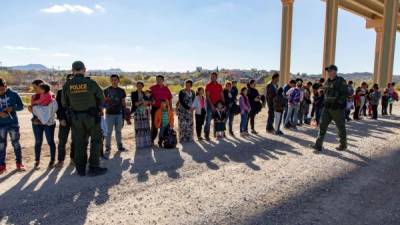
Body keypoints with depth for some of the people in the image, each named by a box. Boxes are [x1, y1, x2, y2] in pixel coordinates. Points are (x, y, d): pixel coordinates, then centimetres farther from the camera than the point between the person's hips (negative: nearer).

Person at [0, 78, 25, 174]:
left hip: (13, 123, -1)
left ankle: (19, 163, 17)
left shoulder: (13, 94, -5)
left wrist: (12, 108, -19)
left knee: (16, 143, 6)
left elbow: (21, 106, 1)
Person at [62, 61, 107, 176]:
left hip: (76, 118, 3)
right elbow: (101, 98, -1)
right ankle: (93, 168, 7)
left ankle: (81, 169, 18)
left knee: (79, 143, 12)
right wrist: (100, 108, 19)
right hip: (92, 116, -3)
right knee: (96, 141, 9)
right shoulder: (91, 83, -12)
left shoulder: (67, 85, -5)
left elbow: (64, 104, 3)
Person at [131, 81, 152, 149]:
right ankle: (139, 144, -3)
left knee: (146, 127, 2)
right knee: (138, 128, -6)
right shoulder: (133, 94, 3)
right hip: (138, 112, -3)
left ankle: (147, 143, 9)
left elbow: (149, 103, 12)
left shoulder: (145, 94, 13)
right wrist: (141, 102, -17)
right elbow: (134, 103, -7)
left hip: (145, 112, 4)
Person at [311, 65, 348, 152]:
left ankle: (343, 145, 26)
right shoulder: (327, 82, 13)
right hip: (327, 107, 6)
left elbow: (345, 94, -15)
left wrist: (338, 102, -21)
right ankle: (318, 145, -3)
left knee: (341, 127, 8)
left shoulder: (341, 81, -9)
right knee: (322, 125, -2)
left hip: (337, 108, -6)